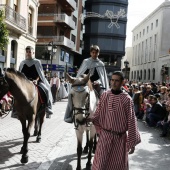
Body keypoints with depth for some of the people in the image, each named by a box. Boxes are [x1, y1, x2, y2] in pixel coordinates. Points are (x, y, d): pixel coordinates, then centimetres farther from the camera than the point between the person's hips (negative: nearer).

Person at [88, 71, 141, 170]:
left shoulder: (127, 99, -10)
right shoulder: (104, 95, -1)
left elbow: (131, 121, -8)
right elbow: (99, 113, 9)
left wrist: (132, 142, -7)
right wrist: (92, 118, -12)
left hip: (120, 137, -2)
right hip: (104, 135, 2)